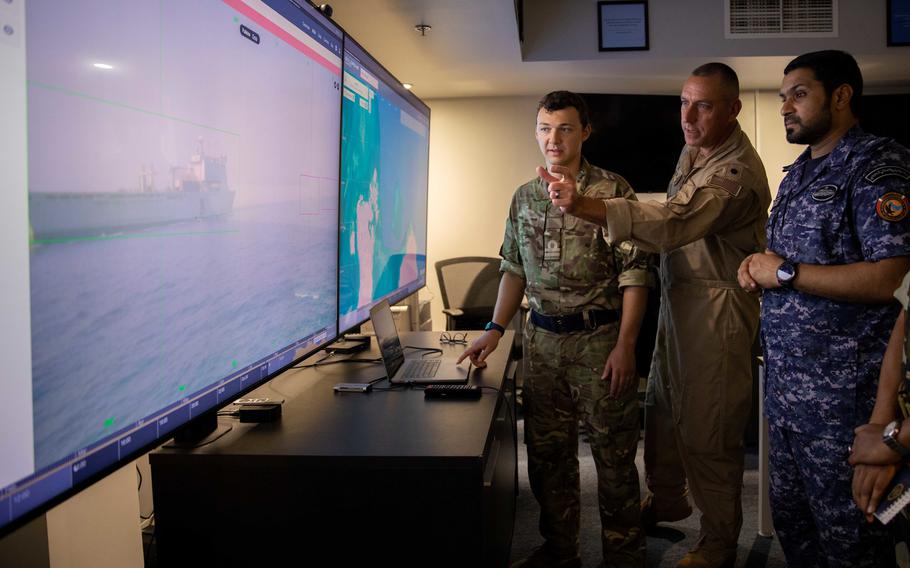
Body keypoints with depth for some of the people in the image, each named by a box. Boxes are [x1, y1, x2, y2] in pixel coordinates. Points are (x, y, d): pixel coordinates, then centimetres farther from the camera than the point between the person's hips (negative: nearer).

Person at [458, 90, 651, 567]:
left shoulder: (613, 191, -7)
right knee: (547, 451, 13)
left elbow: (634, 273, -9)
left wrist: (625, 345, -14)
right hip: (542, 339, 5)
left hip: (600, 338, -4)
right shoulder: (524, 197, 9)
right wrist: (495, 330, 6)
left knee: (613, 454, 5)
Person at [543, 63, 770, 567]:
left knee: (706, 429, 0)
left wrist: (584, 207, -51)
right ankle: (665, 501, 43)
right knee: (661, 406, 20)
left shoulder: (736, 172, -24)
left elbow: (673, 223, -40)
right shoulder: (694, 149, 8)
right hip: (678, 298, 9)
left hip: (716, 307, -9)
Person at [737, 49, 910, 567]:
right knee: (791, 520, 19)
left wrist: (785, 273, -17)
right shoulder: (798, 173, 16)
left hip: (841, 391, -9)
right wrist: (756, 268, 3)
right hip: (785, 383, 9)